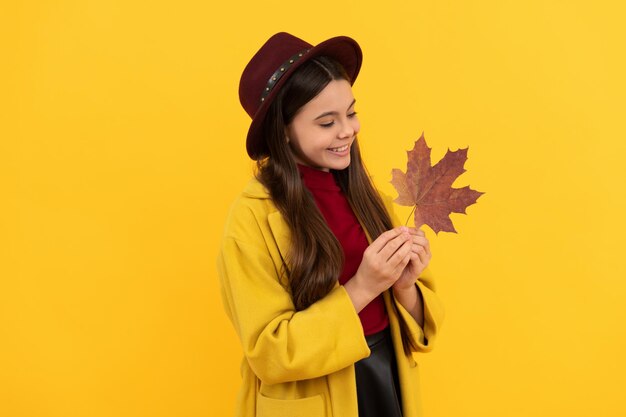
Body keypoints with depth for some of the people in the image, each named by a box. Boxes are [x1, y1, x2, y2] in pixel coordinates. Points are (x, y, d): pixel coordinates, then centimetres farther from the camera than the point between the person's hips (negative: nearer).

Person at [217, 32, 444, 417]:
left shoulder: (366, 195, -4)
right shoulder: (251, 219, -19)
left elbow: (416, 320, 0)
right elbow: (270, 352, -18)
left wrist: (404, 286, -21)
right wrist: (360, 290, -26)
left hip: (389, 380, 5)